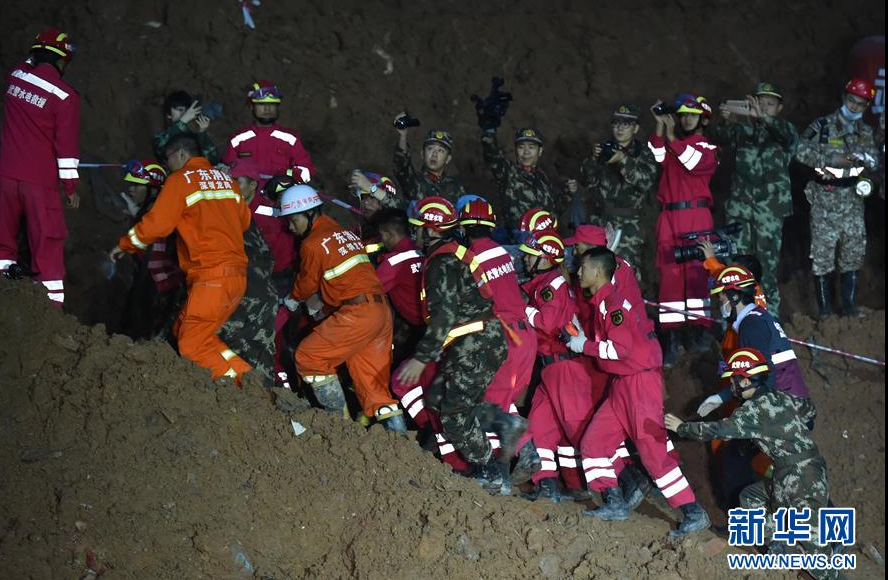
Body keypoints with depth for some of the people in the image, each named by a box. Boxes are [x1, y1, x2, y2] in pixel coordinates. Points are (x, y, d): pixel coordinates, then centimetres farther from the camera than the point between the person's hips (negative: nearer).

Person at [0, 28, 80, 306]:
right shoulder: (65, 96, -10)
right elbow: (67, 145, -8)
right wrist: (71, 186, -1)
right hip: (39, 179, -3)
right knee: (47, 242, 2)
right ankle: (51, 302, 4)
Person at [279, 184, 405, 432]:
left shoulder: (312, 244, -5)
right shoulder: (344, 233, 21)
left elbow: (306, 283, 9)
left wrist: (292, 299, 28)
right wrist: (318, 301, 24)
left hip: (357, 315, -9)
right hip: (382, 311, 9)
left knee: (308, 357, 2)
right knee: (373, 384, 11)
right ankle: (398, 435, 5)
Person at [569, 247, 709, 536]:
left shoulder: (613, 303, -17)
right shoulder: (601, 303, 13)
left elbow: (621, 348, -23)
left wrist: (585, 346, -13)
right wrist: (582, 342, 10)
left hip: (641, 382, -10)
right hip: (621, 385, 10)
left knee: (653, 450, -10)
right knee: (594, 442, 7)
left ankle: (694, 513, -7)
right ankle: (615, 504, 10)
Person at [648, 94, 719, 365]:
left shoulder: (709, 149, 9)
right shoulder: (670, 143, 18)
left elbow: (695, 162, -12)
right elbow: (655, 159, -2)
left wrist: (671, 136, -12)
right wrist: (660, 126, -7)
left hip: (697, 215, -2)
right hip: (668, 217, 2)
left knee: (697, 273, -3)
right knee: (669, 275, -3)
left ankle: (698, 334, 5)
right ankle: (670, 340, -3)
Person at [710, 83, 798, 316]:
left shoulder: (783, 131, 7)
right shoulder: (744, 128, 13)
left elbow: (789, 135, -18)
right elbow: (718, 138, -3)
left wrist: (763, 117, -35)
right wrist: (726, 121, -26)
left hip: (770, 207, -2)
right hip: (740, 203, 2)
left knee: (767, 261, -3)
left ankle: (770, 312, 3)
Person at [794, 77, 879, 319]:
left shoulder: (866, 131, 11)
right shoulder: (822, 126, -5)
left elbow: (875, 160, 10)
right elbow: (801, 152, -15)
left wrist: (865, 159, -13)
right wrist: (832, 159, -21)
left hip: (852, 199, 5)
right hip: (825, 198, -5)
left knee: (854, 251, 5)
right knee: (823, 253, -4)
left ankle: (849, 306, 15)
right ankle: (825, 310, 2)